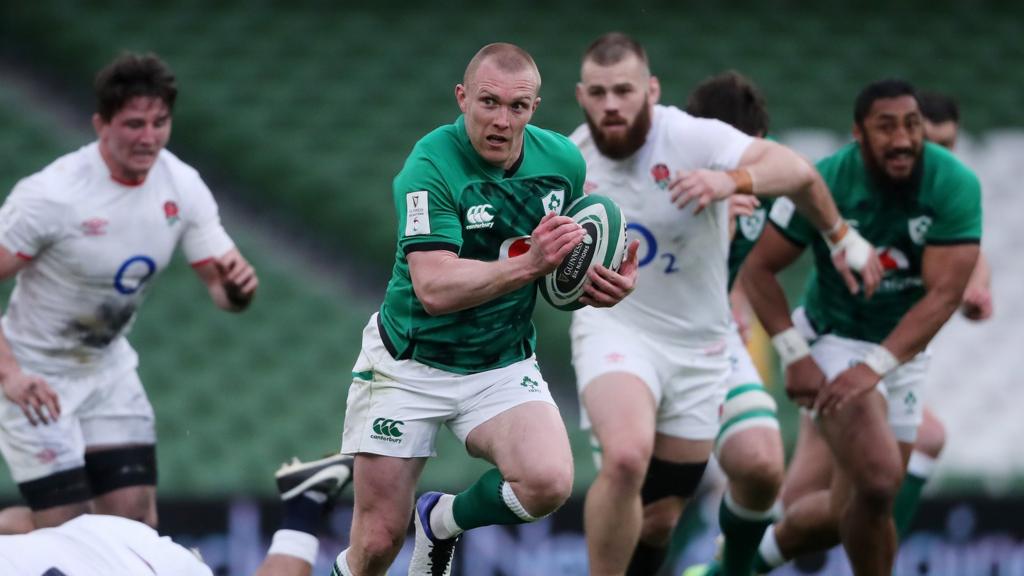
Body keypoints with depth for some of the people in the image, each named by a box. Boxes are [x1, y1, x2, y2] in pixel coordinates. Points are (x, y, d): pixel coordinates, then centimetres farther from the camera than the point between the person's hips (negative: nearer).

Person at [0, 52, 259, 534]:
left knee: (136, 520, -2)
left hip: (108, 368, 6)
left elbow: (222, 287, -2)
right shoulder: (51, 194, -25)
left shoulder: (182, 186, -8)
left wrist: (236, 286, -27)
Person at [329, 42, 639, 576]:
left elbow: (572, 254, 13)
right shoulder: (430, 167, -21)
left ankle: (443, 521, 7)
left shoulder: (563, 161, -5)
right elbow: (435, 289, -31)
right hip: (408, 366, -3)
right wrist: (529, 265, -42)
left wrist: (601, 285, -10)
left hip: (503, 367, 3)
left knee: (548, 482, -24)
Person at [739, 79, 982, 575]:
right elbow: (758, 271, -10)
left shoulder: (955, 186, -18)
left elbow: (943, 294, -22)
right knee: (878, 480, -25)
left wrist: (875, 366, -31)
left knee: (849, 510, 10)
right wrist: (794, 356, -21)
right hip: (832, 341, -3)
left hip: (901, 350, 3)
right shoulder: (823, 184, -19)